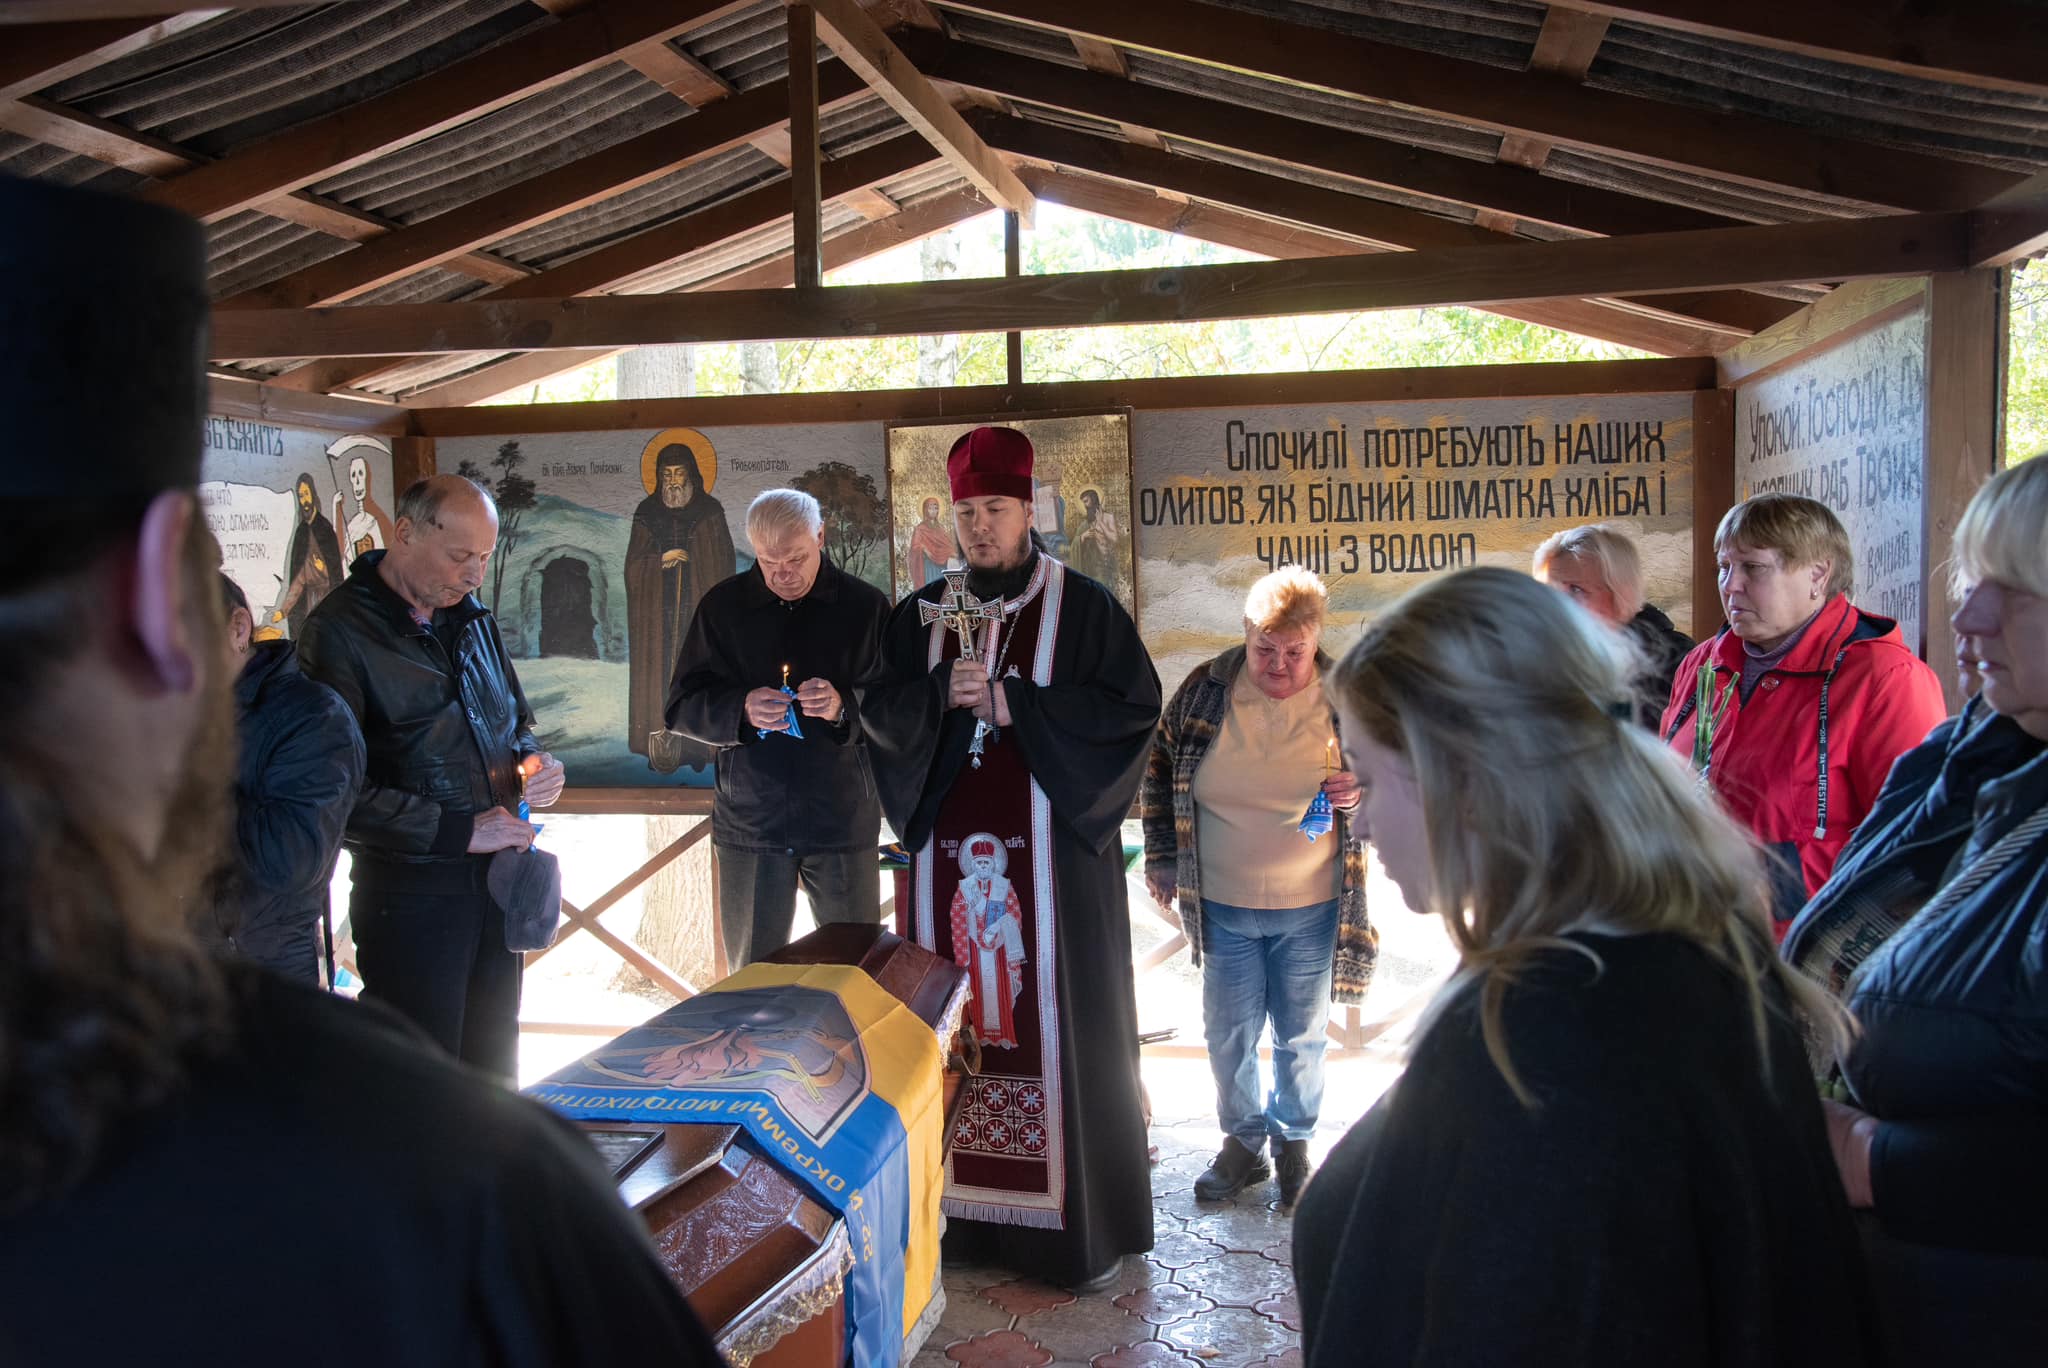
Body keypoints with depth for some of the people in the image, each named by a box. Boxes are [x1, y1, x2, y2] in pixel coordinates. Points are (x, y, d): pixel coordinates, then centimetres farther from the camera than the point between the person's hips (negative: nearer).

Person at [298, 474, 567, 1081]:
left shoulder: (472, 617, 10)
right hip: (411, 890, -7)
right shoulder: (339, 631, -13)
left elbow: (515, 721, 23)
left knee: (492, 1065, 17)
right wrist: (458, 832, -20)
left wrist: (531, 763, 0)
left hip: (497, 876, 7)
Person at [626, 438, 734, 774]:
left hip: (699, 608, -1)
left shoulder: (709, 511, 4)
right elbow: (633, 565, 8)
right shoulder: (646, 513, 9)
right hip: (657, 612, 1)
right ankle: (661, 749, -4)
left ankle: (698, 746, 1)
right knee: (659, 673, -4)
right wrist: (662, 560, -11)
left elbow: (724, 564, 3)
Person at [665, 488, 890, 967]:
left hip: (843, 820, -1)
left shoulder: (865, 605, -1)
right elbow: (682, 707, 3)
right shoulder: (723, 605, 4)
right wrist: (740, 709, -16)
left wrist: (844, 709, -21)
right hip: (750, 820, 1)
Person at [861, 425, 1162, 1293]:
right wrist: (942, 693, -12)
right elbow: (877, 708, 8)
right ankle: (962, 1209, 20)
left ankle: (1084, 1219, 13)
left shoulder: (1082, 606, -1)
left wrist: (1016, 704, -14)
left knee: (1059, 1015, 1)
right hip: (950, 848, 4)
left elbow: (1134, 706, -8)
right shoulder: (921, 613, 10)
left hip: (1051, 851, -3)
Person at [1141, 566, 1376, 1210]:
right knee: (1229, 1032, 12)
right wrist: (1161, 857, 7)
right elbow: (1159, 768, 7)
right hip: (1222, 904, 1)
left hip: (1312, 908, 0)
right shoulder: (1205, 689, -8)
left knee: (1302, 1035, 15)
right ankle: (1243, 1141, 34)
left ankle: (1293, 1141, 38)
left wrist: (1364, 792, -21)